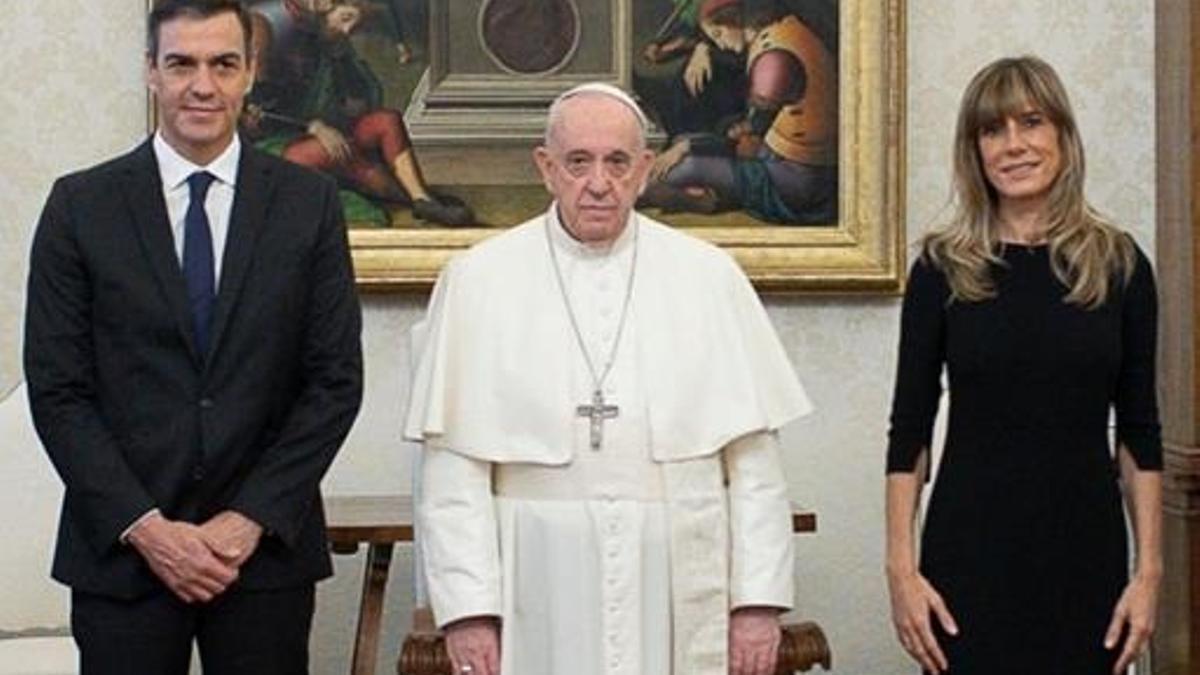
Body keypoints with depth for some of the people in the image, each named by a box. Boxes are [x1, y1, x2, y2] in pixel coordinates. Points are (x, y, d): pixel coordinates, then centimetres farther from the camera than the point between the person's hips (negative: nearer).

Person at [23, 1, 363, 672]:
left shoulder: (310, 202, 2)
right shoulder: (81, 205, 1)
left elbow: (336, 379, 0)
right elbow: (57, 389, -1)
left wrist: (253, 517, -8)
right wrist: (144, 526, -9)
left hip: (267, 545, 0)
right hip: (121, 550, 0)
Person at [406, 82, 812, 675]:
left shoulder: (710, 277, 7)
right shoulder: (479, 281, 4)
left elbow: (752, 458, 5)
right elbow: (452, 467, 0)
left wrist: (758, 600, 0)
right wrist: (467, 607, -6)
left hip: (679, 603, 1)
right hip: (540, 601, -1)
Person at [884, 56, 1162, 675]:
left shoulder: (1118, 264, 2)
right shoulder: (942, 268, -1)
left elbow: (1139, 431, 4)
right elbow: (909, 428, 0)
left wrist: (1149, 570, -2)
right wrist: (900, 566, -7)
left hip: (1085, 550, 1)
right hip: (972, 549, -1)